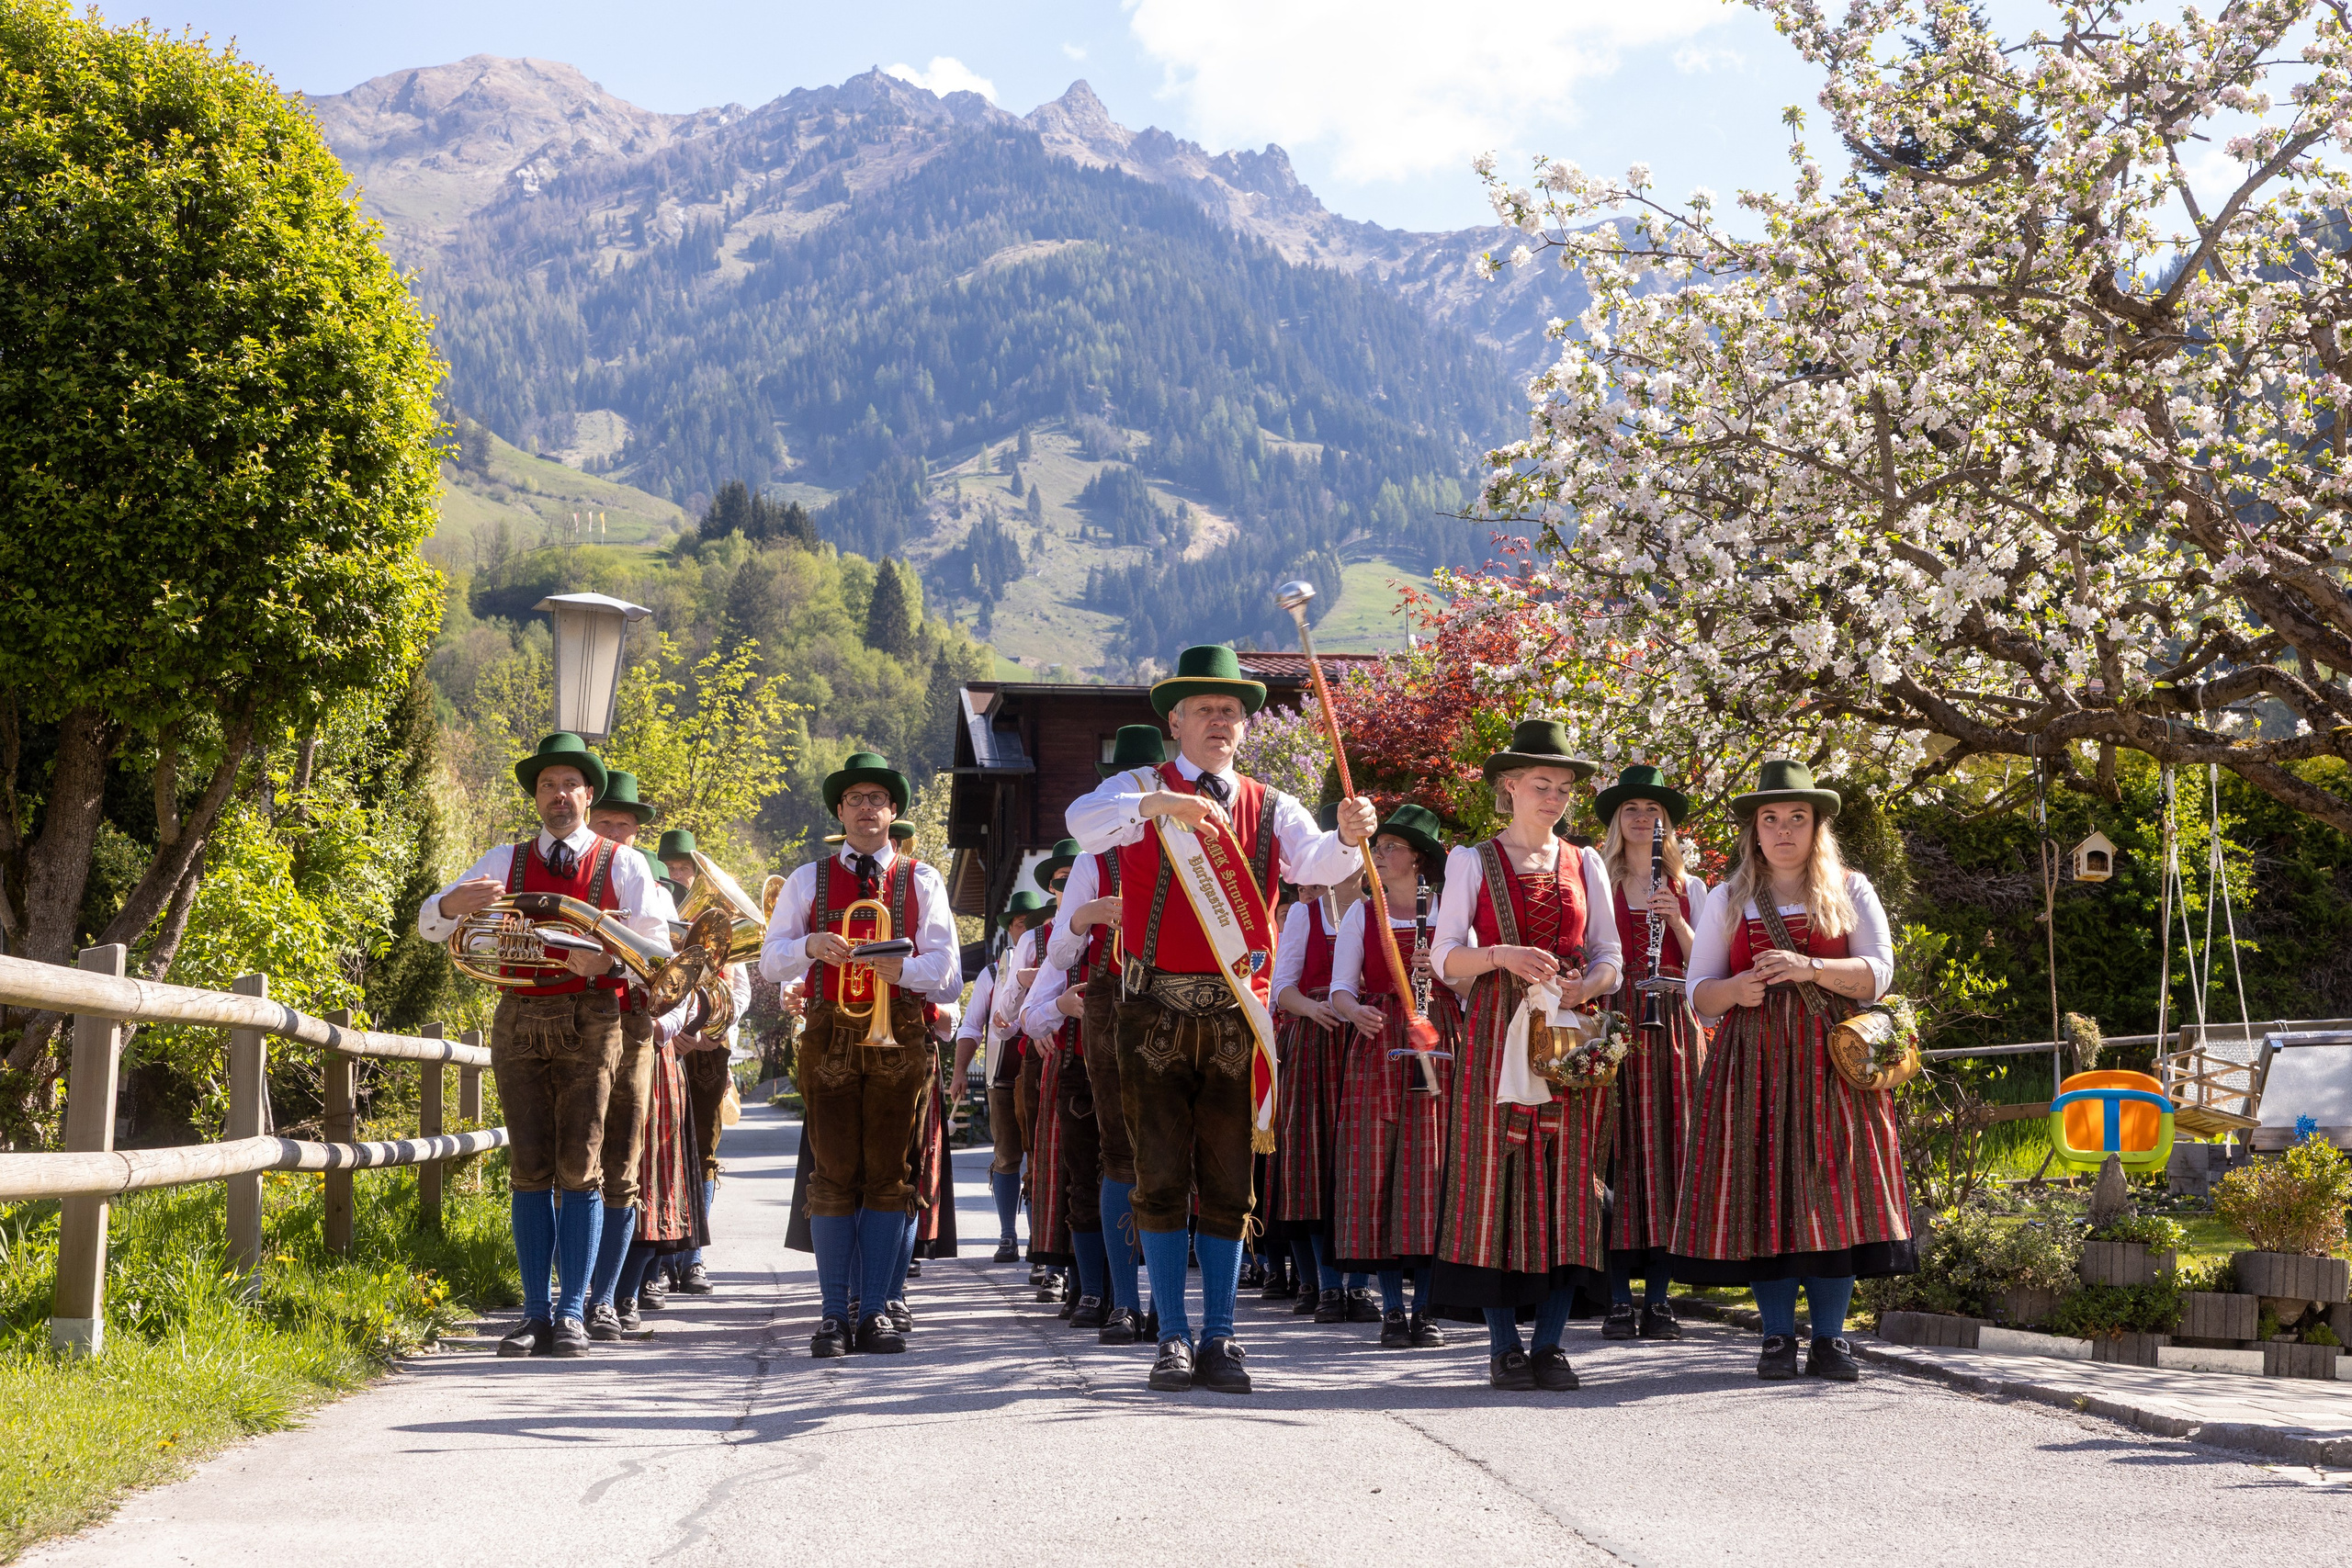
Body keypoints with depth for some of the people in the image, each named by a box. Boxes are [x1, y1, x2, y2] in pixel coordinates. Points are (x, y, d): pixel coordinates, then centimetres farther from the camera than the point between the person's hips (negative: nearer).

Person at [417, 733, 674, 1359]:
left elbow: (656, 946, -1)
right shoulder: (506, 860, 15)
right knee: (530, 1169, 0)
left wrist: (608, 962, -22)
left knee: (579, 1168, -5)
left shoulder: (621, 865, 8)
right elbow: (427, 925, 9)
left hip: (589, 1022, -2)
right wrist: (453, 902, -15)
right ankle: (536, 1313, 3)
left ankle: (572, 1313, -2)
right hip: (519, 1020, 2)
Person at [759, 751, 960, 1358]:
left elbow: (948, 970, 2)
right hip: (830, 1036, 0)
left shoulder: (922, 881, 11)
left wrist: (904, 968, -19)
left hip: (900, 1038, 0)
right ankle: (833, 1313, 3)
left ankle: (876, 1309, 6)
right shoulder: (808, 880, 13)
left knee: (888, 1174, 0)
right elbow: (770, 960, 7)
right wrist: (810, 946, -15)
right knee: (833, 1174, -2)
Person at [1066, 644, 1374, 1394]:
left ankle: (1220, 1337, 12)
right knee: (1161, 1178, 1)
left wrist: (1347, 836, -31)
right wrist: (1158, 806, -35)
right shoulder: (1142, 789, 4)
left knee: (1228, 1182, 5)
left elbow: (1314, 864, -9)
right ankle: (1173, 1336, 9)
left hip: (1237, 1016, 2)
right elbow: (1083, 822, -18)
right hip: (1158, 1011, -2)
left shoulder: (1270, 809, 11)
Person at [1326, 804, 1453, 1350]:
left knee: (1428, 1169, -6)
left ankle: (1424, 1308, 0)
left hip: (1435, 1047, -1)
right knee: (1376, 1170, -5)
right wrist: (1356, 1011, -17)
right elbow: (1341, 986, 5)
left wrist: (1440, 973, -14)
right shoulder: (1361, 915, 12)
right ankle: (1392, 1308, 0)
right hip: (1375, 1046, 1)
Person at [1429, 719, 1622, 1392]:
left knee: (1568, 1180, -2)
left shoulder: (1584, 864, 14)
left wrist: (1585, 985, -10)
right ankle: (1504, 1343, 1)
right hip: (1499, 1036, -2)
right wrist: (1503, 956, -17)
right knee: (1496, 1176, -5)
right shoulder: (1473, 862, 7)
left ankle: (1551, 1340, 4)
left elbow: (1610, 956, 11)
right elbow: (1445, 957, 1)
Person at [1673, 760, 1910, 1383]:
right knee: (1759, 1189, -4)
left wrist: (1810, 969, -18)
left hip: (1832, 1057, -1)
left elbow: (1878, 973, -2)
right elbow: (1699, 991, 11)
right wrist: (1736, 989, -12)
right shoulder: (1729, 899, 13)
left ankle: (1830, 1338, 1)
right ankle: (1778, 1336, 4)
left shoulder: (1850, 890, 10)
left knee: (1831, 1187, -6)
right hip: (1752, 1061, 1)